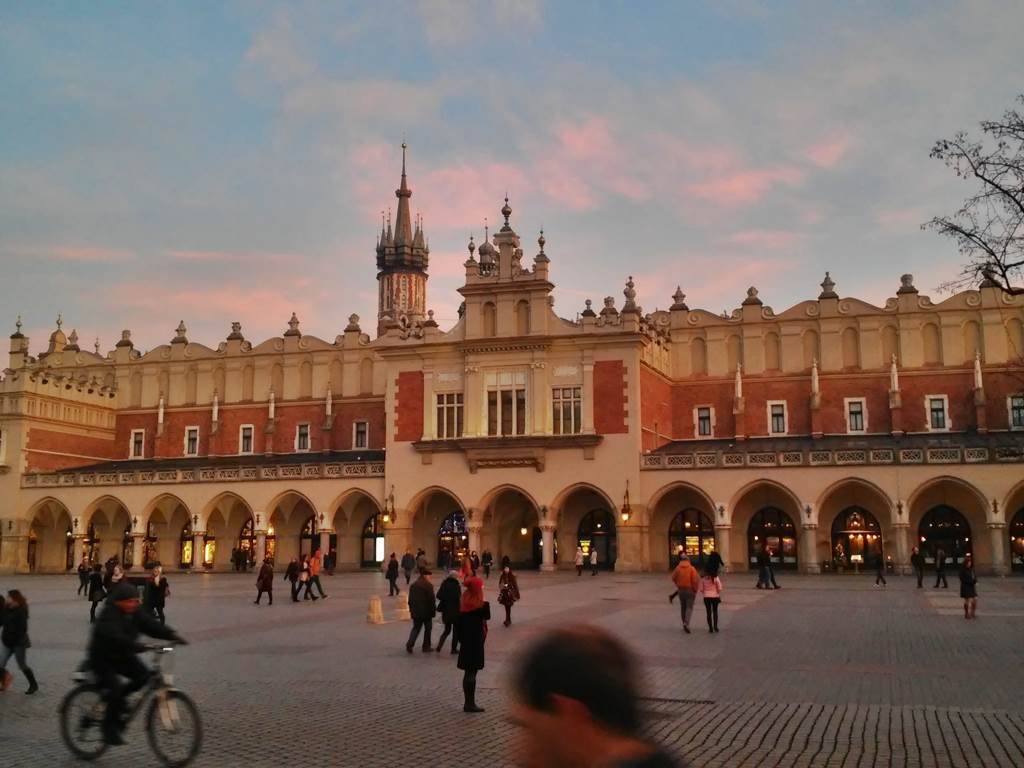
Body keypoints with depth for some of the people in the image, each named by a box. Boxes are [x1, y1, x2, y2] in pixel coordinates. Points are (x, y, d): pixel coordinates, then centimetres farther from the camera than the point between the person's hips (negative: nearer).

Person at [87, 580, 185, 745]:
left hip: (122, 656, 7)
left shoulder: (134, 613, -2)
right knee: (115, 687, -22)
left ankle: (114, 699, 9)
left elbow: (150, 624, -10)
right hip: (102, 658, -7)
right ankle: (110, 731, -6)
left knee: (143, 675, -13)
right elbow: (115, 637, -41)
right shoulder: (109, 615, -25)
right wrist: (137, 646, -53)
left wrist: (172, 634, -25)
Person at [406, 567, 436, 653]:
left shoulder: (413, 585, 8)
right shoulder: (428, 585, -12)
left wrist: (411, 610, 18)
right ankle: (426, 647, 13)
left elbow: (410, 599, 12)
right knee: (427, 629, 10)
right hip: (426, 611, -5)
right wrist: (433, 611, -5)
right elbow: (431, 600, -13)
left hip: (416, 611, 5)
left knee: (416, 628, 12)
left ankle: (410, 643, -7)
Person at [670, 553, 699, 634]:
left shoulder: (678, 568, -4)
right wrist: (695, 589, -2)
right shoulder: (692, 568, -11)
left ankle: (684, 624, 22)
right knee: (689, 607, 0)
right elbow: (695, 580, -16)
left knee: (683, 607, 16)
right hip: (690, 590, -3)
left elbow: (673, 578, 4)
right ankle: (686, 623, -19)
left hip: (681, 590, 3)